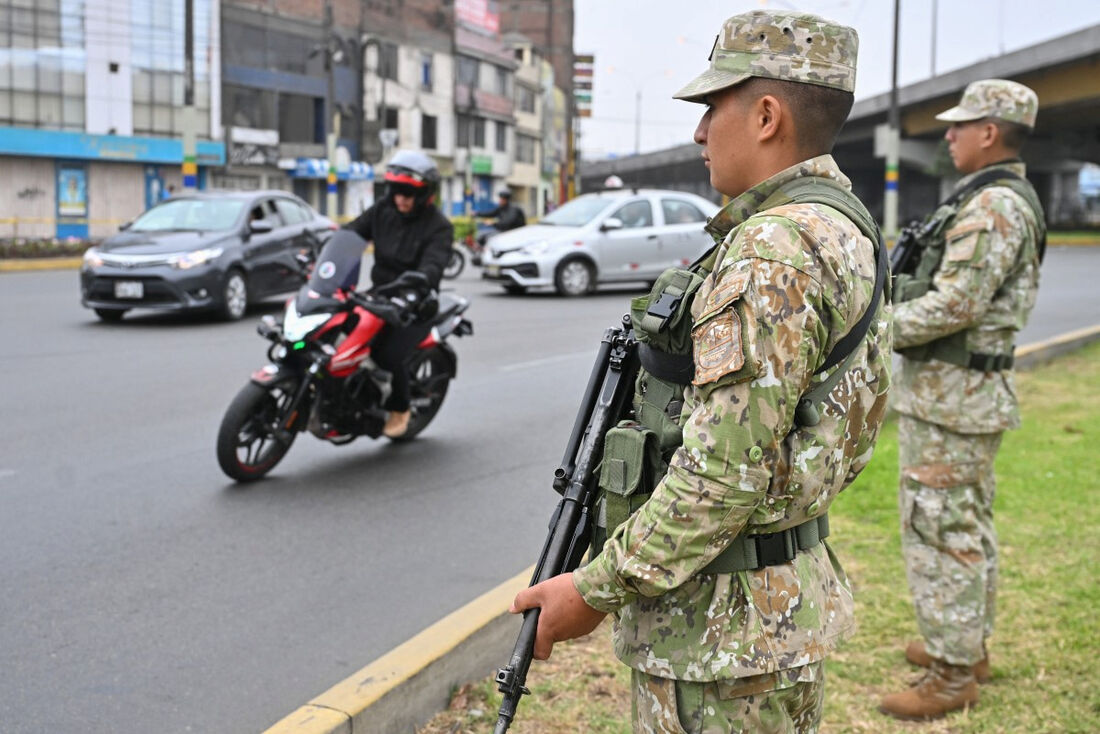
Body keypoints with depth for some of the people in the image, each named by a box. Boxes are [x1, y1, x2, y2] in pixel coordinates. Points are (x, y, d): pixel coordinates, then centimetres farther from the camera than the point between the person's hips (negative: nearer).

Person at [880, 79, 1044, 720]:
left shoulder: (992, 206, -19)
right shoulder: (1005, 199, 14)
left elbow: (953, 306, -25)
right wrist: (899, 295, 11)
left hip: (949, 395, -11)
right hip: (971, 388, 11)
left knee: (939, 528, -4)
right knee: (969, 523, 17)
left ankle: (953, 674, 4)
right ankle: (970, 645, 29)